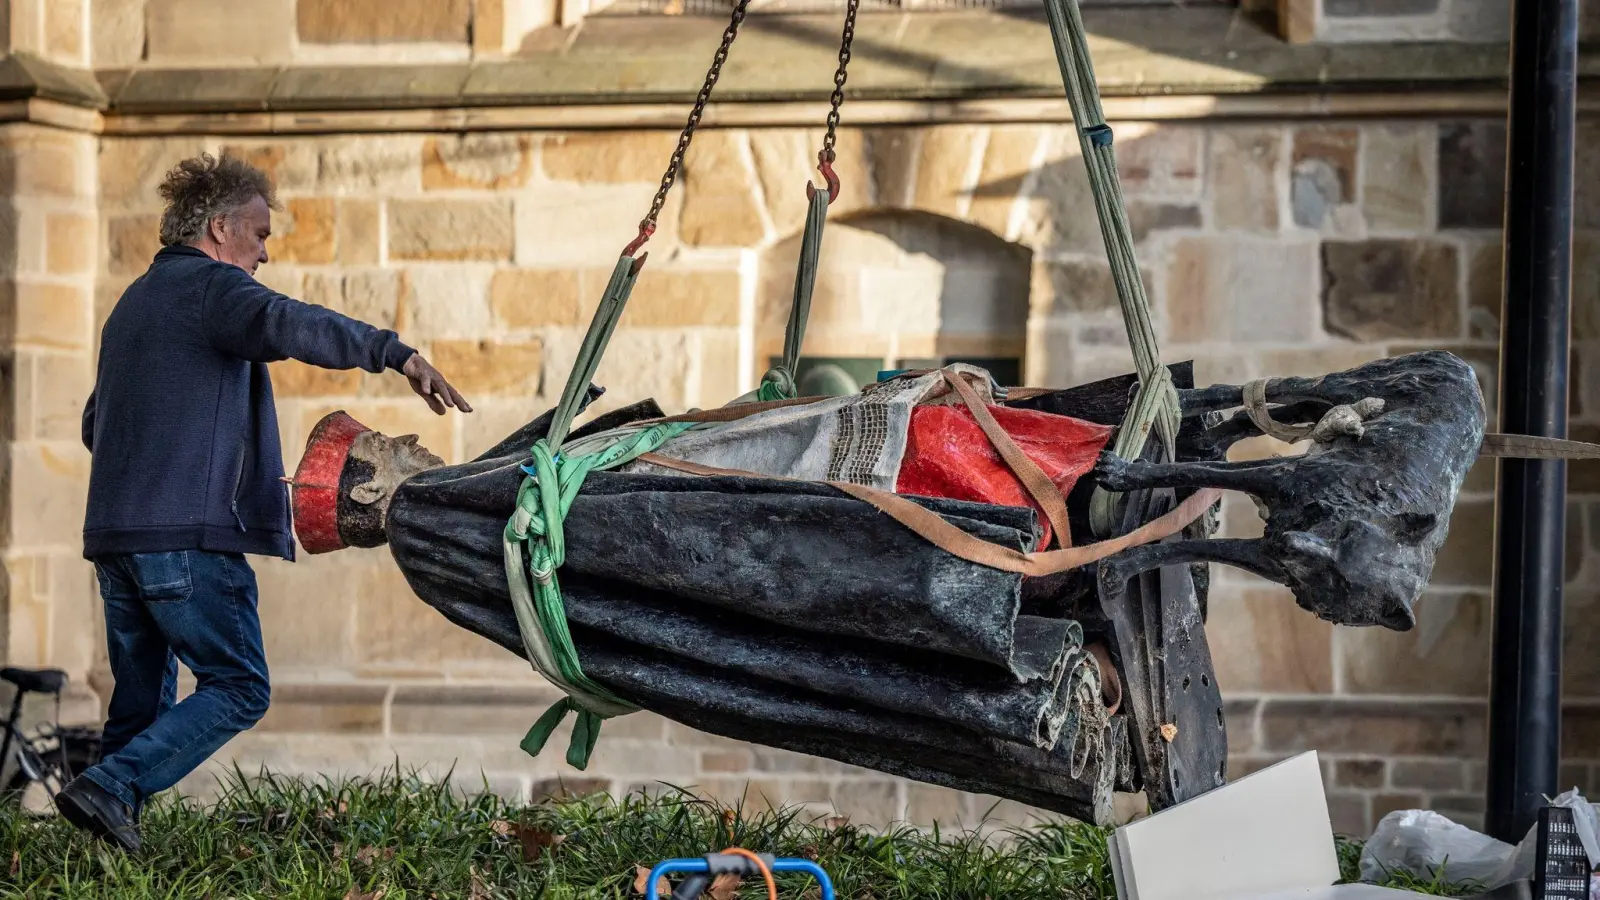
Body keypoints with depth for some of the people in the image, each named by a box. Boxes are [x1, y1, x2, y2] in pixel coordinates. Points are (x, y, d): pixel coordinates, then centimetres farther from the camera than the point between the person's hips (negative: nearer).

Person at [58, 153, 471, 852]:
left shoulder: (134, 302, 25)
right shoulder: (211, 286, -3)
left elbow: (96, 423, 34)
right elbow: (285, 325, -25)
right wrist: (395, 353, -32)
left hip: (114, 532, 9)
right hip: (188, 533, -9)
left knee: (143, 700, 13)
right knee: (237, 688, -5)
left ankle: (115, 818, 6)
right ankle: (112, 789, -16)